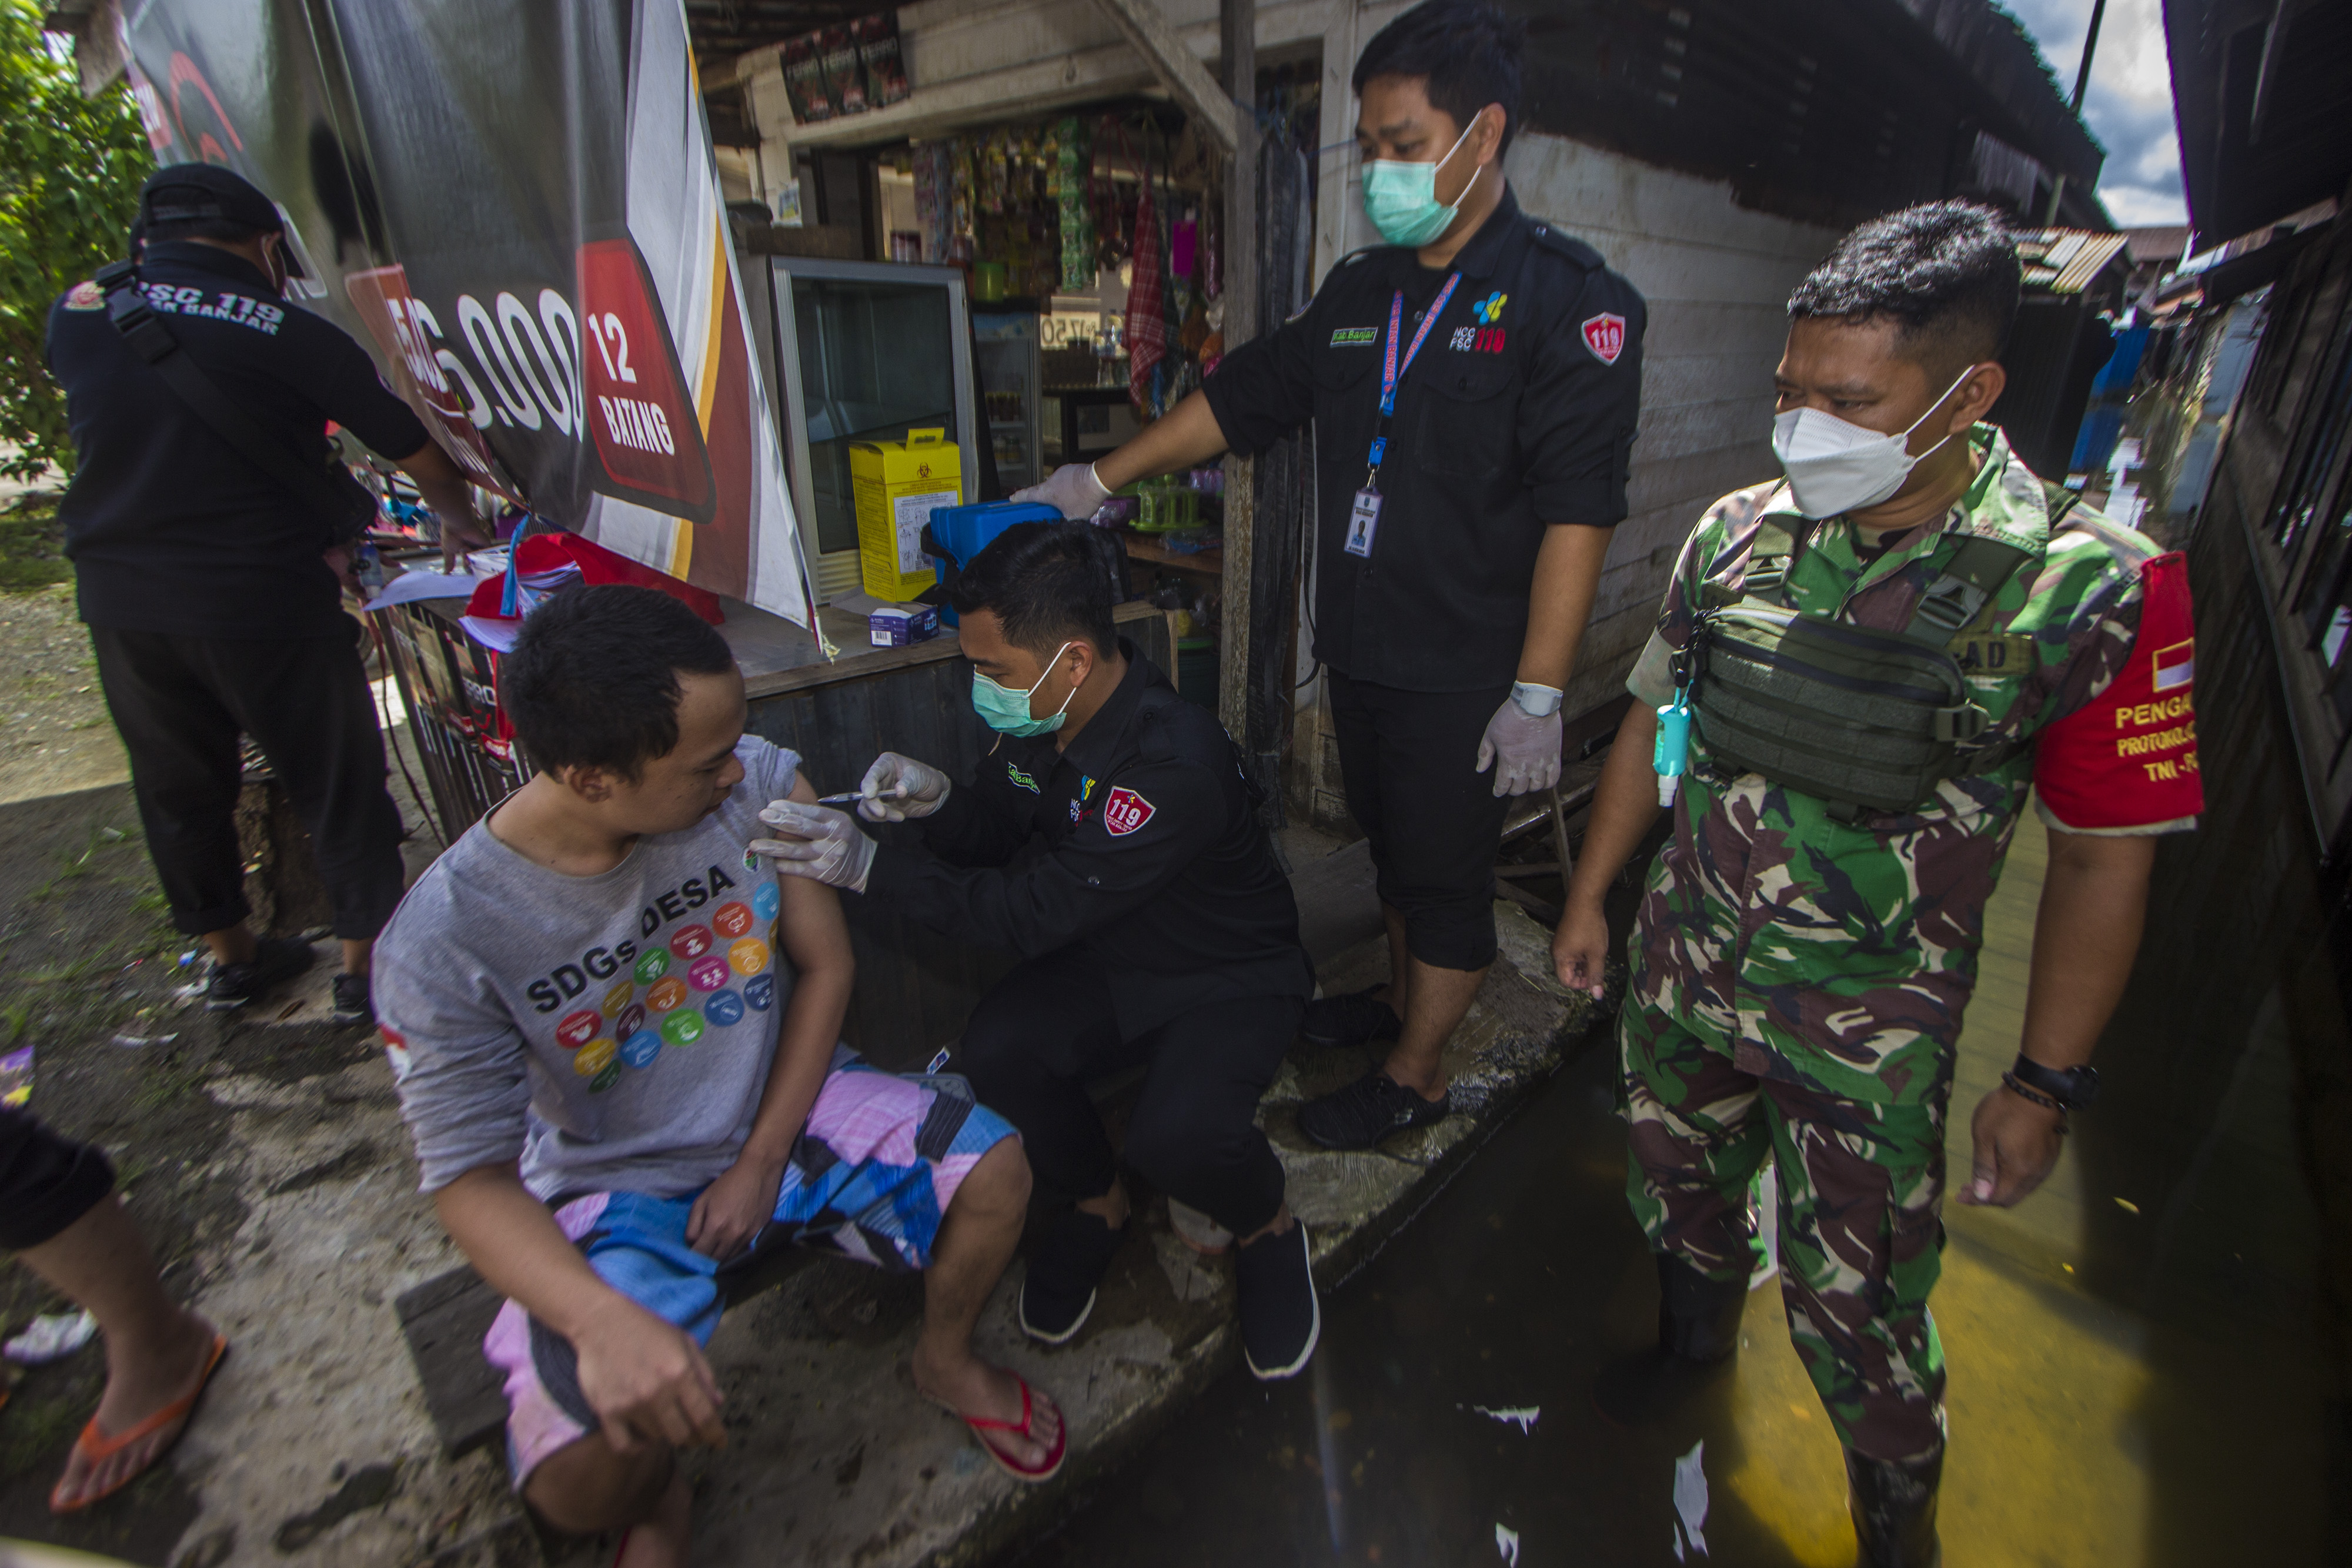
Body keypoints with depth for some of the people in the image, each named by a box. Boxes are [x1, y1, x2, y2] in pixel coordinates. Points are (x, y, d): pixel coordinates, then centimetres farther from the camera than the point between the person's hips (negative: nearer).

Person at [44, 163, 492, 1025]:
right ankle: (366, 964, 16)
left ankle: (230, 954, 36)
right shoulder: (293, 335, -8)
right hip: (264, 605, -5)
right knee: (339, 786, 8)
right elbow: (424, 458, -3)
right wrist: (460, 521, 16)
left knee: (177, 786, 19)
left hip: (117, 602, 6)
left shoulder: (77, 312, 5)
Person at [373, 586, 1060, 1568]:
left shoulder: (755, 783, -19)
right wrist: (602, 1321, -34)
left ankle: (946, 1361, 16)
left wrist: (763, 1163, -10)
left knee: (995, 1175, -18)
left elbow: (824, 964, -7)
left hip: (784, 1102, 2)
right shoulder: (443, 943, -23)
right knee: (581, 1482, -22)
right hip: (618, 1184, -1)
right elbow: (470, 1178, -16)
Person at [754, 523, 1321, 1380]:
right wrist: (939, 800, -18)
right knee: (997, 1050, -21)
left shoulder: (1176, 761, -33)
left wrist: (872, 868, -32)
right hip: (1109, 957, 6)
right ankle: (1095, 1204, 10)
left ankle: (1268, 1228, 7)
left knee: (1177, 1134, -31)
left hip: (1230, 977, -6)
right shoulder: (1038, 712, -8)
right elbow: (991, 834, 6)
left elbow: (1041, 911, -31)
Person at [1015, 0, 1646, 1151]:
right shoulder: (1359, 291, 11)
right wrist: (1099, 478, 12)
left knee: (1444, 869, 5)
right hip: (1358, 652, 6)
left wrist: (1539, 693, -20)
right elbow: (1242, 397, 16)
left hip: (1466, 676, -6)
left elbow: (1577, 507, -16)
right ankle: (1401, 997, 42)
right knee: (1392, 845, 20)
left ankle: (1416, 1075, 24)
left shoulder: (1566, 296, -9)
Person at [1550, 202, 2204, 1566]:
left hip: (1868, 1031, -3)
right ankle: (1697, 1335, 57)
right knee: (1676, 1182, 24)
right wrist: (1591, 894, 8)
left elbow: (2107, 855, -9)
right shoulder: (1738, 534, -6)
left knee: (1854, 1301, 12)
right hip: (1682, 970, 4)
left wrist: (2048, 1085, -7)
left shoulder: (2087, 589, -16)